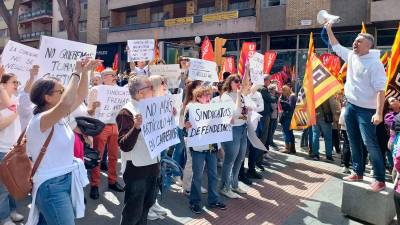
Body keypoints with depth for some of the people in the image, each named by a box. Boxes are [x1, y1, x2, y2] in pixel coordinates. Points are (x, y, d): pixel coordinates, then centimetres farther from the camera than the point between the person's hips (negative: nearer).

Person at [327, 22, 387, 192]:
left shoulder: (374, 63, -16)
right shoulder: (351, 56, 6)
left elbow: (380, 89, -20)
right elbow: (336, 46, 24)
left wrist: (379, 113, -27)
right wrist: (329, 29, 20)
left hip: (366, 109, -7)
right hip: (350, 105, 7)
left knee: (370, 143, -6)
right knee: (354, 141, 13)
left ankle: (380, 179, 5)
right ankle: (358, 172, 26)